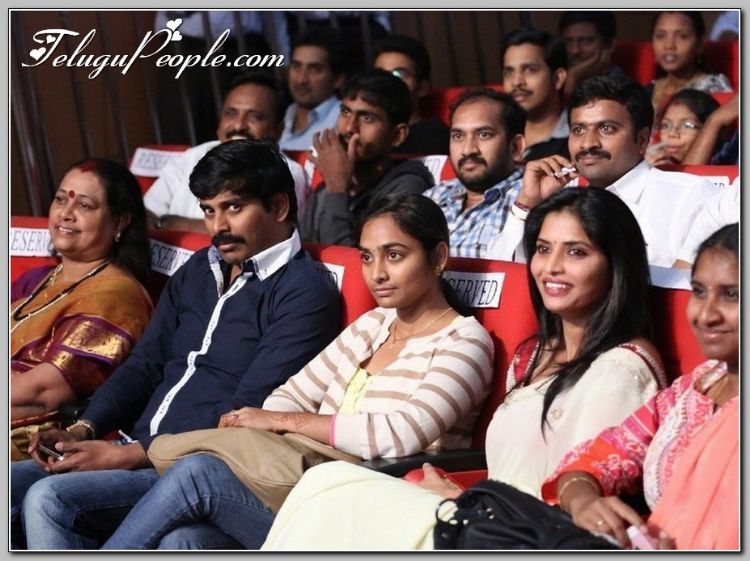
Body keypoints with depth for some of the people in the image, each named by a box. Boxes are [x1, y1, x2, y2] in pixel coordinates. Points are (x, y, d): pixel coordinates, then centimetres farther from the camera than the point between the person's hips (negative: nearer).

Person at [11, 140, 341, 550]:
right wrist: (82, 430, 1)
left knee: (50, 500, -26)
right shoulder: (196, 272, 18)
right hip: (140, 451, 8)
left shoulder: (304, 293, -8)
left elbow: (244, 411, -15)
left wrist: (130, 454, -18)